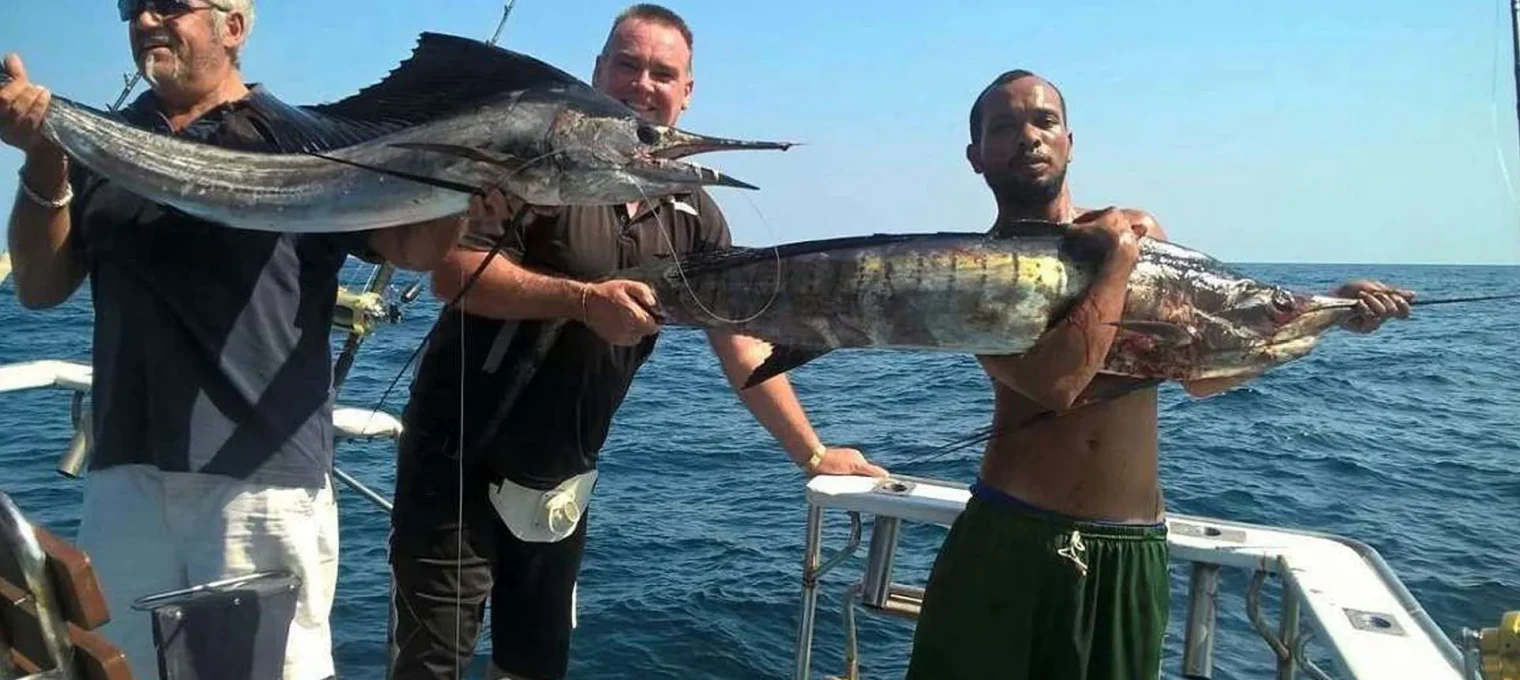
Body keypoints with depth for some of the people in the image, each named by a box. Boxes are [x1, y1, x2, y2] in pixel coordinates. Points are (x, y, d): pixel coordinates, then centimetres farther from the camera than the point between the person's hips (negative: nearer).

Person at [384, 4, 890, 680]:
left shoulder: (692, 214, 3)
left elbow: (741, 341, 4)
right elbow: (453, 269, -21)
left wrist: (812, 453, 1)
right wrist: (583, 300, -31)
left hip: (560, 482, 5)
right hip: (462, 463, -5)